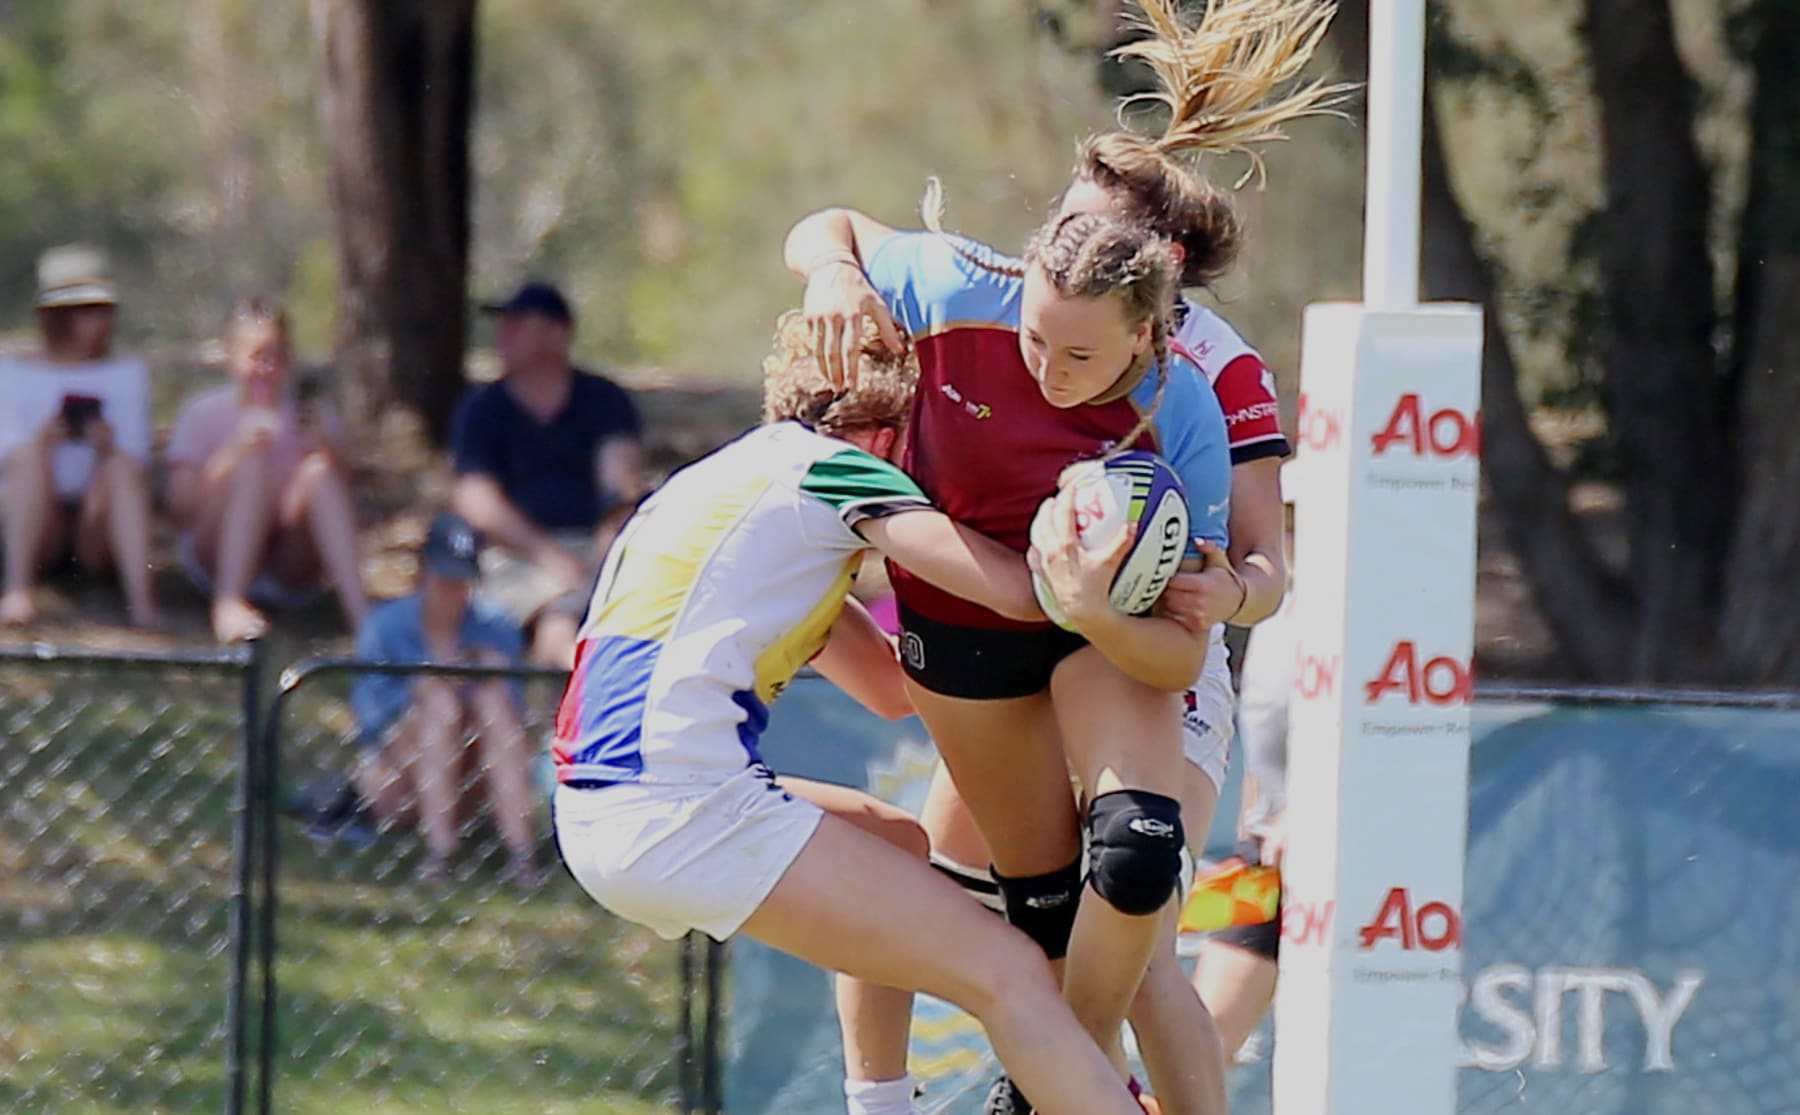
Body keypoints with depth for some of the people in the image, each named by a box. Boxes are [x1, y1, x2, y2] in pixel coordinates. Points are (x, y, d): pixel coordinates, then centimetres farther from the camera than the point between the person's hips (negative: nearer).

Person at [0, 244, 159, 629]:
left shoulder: (127, 375, 12)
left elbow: (137, 460, -1)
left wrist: (108, 449, -24)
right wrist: (40, 443, -25)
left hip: (97, 530, 0)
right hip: (34, 527, 0)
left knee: (121, 466, -28)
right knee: (31, 456, -28)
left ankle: (141, 597, -45)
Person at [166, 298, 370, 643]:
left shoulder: (312, 413, 10)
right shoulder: (203, 415, 3)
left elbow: (342, 501, 2)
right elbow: (180, 510, -8)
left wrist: (325, 450, -16)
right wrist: (232, 456, -21)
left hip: (290, 570, 2)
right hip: (217, 561, -2)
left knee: (319, 472, -23)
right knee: (254, 464, -26)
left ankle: (359, 611, -40)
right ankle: (228, 605, -44)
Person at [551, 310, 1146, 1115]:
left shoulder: (741, 476, 27)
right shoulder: (828, 467, 2)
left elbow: (891, 686, 30)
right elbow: (1018, 589, -10)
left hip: (594, 817, 9)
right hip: (682, 814, -9)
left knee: (896, 843, 31)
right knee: (1009, 978, -10)